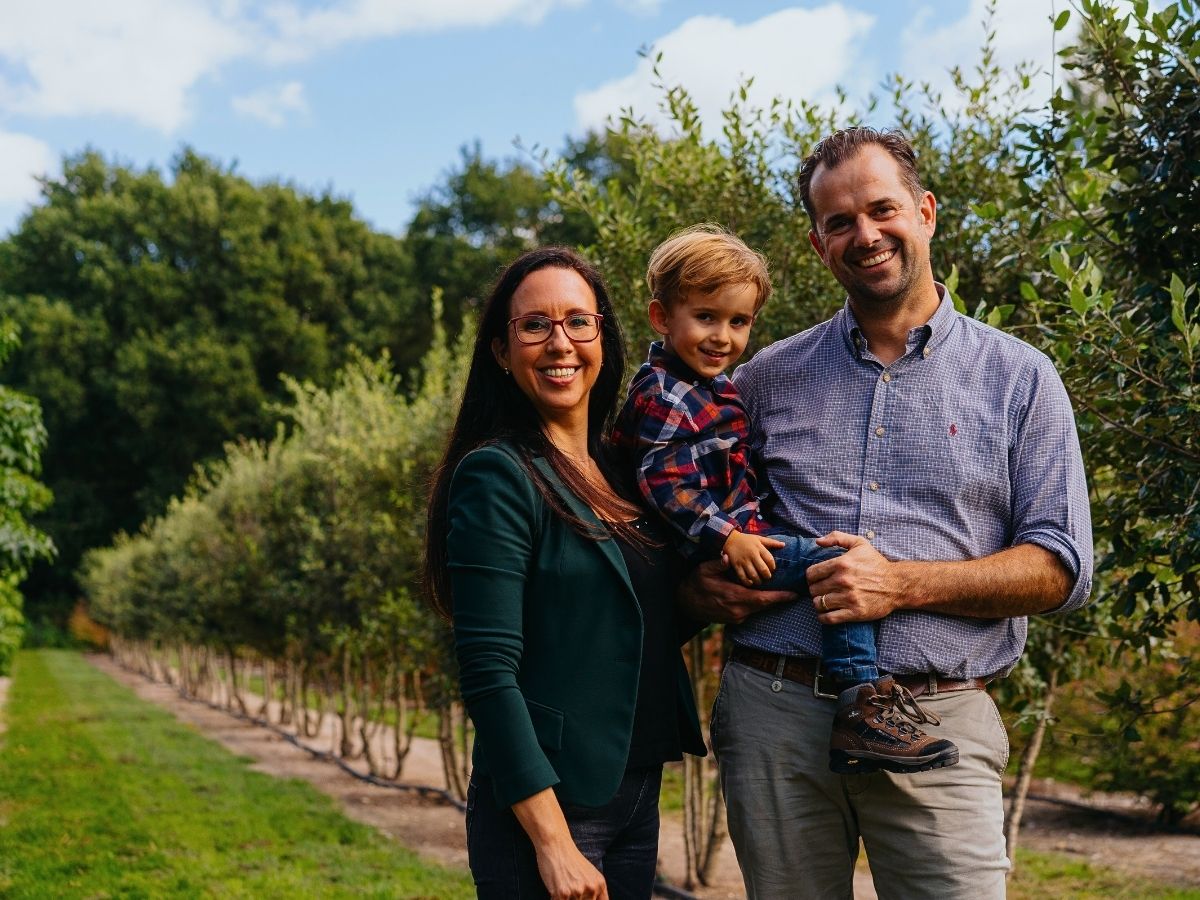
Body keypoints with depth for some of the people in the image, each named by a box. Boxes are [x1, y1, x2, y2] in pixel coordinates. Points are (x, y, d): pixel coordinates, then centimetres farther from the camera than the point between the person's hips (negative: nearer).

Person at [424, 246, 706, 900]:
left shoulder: (622, 472, 8)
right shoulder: (497, 476, -13)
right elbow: (489, 672, -18)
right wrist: (552, 842, -21)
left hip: (637, 792, 7)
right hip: (544, 804, -7)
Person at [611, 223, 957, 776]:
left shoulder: (711, 389, 20)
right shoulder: (662, 394, -12)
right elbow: (664, 482, -21)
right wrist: (727, 538, -24)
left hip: (739, 537, 11)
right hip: (714, 549, -11)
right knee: (838, 563, -21)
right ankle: (858, 716, -25)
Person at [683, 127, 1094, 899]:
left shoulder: (1019, 378, 6)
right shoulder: (769, 377, 12)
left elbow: (1060, 566, 0)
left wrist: (901, 585, -13)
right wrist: (702, 589, -3)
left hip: (938, 723, -1)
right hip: (775, 717, 2)